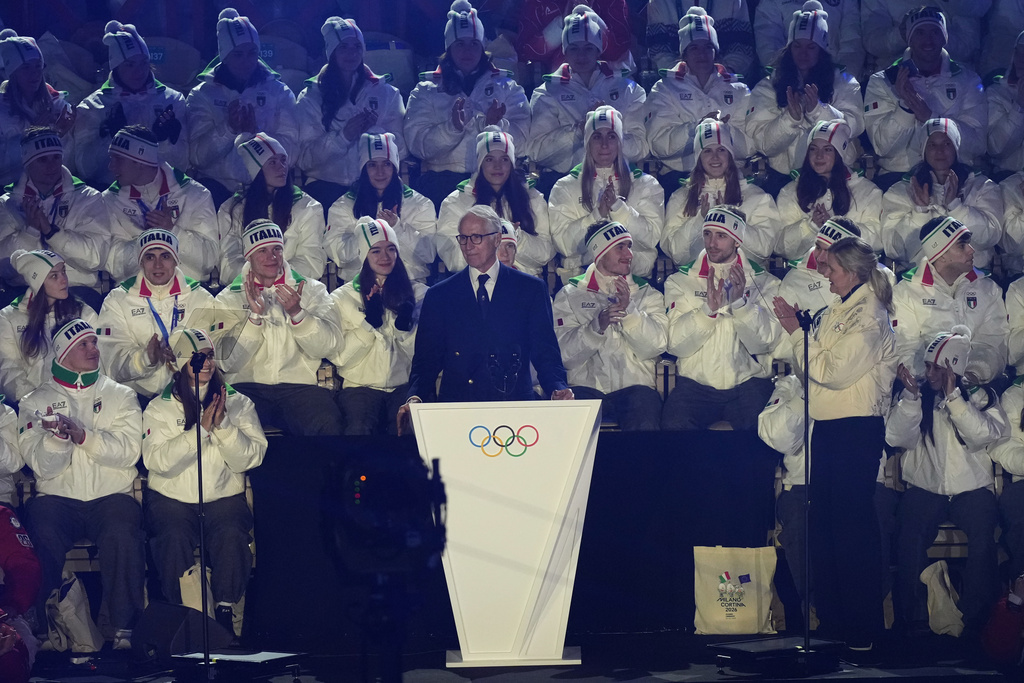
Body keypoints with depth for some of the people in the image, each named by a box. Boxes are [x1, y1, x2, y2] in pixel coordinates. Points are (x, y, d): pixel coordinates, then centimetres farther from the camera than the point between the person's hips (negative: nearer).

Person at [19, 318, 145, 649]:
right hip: (57, 497, 0)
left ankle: (124, 630, -25)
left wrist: (82, 435, -15)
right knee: (43, 536, -33)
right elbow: (41, 465, -1)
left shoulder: (120, 396, 14)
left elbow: (129, 451, -3)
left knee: (122, 535, -33)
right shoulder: (36, 403, 12)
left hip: (111, 496, 0)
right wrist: (57, 436, -21)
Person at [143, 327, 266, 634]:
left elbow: (251, 458, -2)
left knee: (232, 535, -31)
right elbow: (157, 461, -11)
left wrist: (223, 426, -16)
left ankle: (225, 611, -19)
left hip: (224, 497, 1)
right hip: (171, 497, 0)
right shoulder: (159, 408, 6)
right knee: (174, 537, -31)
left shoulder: (238, 403, 10)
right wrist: (200, 429, -16)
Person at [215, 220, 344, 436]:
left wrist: (297, 313, -15)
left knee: (327, 426, -33)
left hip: (299, 386, 0)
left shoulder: (312, 290, 14)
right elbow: (227, 363, 0)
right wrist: (254, 315, -10)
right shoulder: (229, 298, 13)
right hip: (247, 386, 0)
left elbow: (328, 345, 0)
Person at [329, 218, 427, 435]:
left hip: (405, 385, 1)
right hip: (360, 387, -1)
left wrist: (405, 325, -10)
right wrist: (370, 322, -10)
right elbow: (339, 357, -2)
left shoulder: (417, 293, 13)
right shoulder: (342, 297, 7)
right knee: (360, 428, -33)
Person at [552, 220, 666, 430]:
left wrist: (629, 310, -13)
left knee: (644, 426, -32)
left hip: (634, 385, 1)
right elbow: (563, 353, -2)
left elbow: (657, 346, 0)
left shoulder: (647, 294, 15)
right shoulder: (570, 295, 11)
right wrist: (597, 325, -17)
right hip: (586, 386, -1)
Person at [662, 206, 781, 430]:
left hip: (748, 380, 0)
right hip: (696, 382, 0)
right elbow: (676, 344, -3)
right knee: (674, 425, -29)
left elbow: (763, 342, -4)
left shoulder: (764, 282, 8)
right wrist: (708, 309, -18)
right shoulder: (680, 281, 9)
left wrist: (740, 302, -18)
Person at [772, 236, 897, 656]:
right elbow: (812, 369, 13)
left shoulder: (869, 317, -10)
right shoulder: (836, 312, 15)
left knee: (853, 525, -5)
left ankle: (863, 632, 0)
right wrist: (793, 327, 1)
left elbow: (835, 370, -18)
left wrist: (797, 332, -14)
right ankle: (831, 619, 20)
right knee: (824, 521, 11)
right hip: (828, 425, 9)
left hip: (857, 428, -9)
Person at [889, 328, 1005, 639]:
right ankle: (914, 620, -18)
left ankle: (975, 622, -20)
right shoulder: (918, 396, 11)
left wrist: (953, 397, -18)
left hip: (971, 488, -1)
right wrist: (911, 396, -15)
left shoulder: (980, 397, 8)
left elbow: (983, 435, -12)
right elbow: (898, 438, -4)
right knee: (910, 535, -30)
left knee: (982, 536, -31)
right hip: (925, 488, 1)